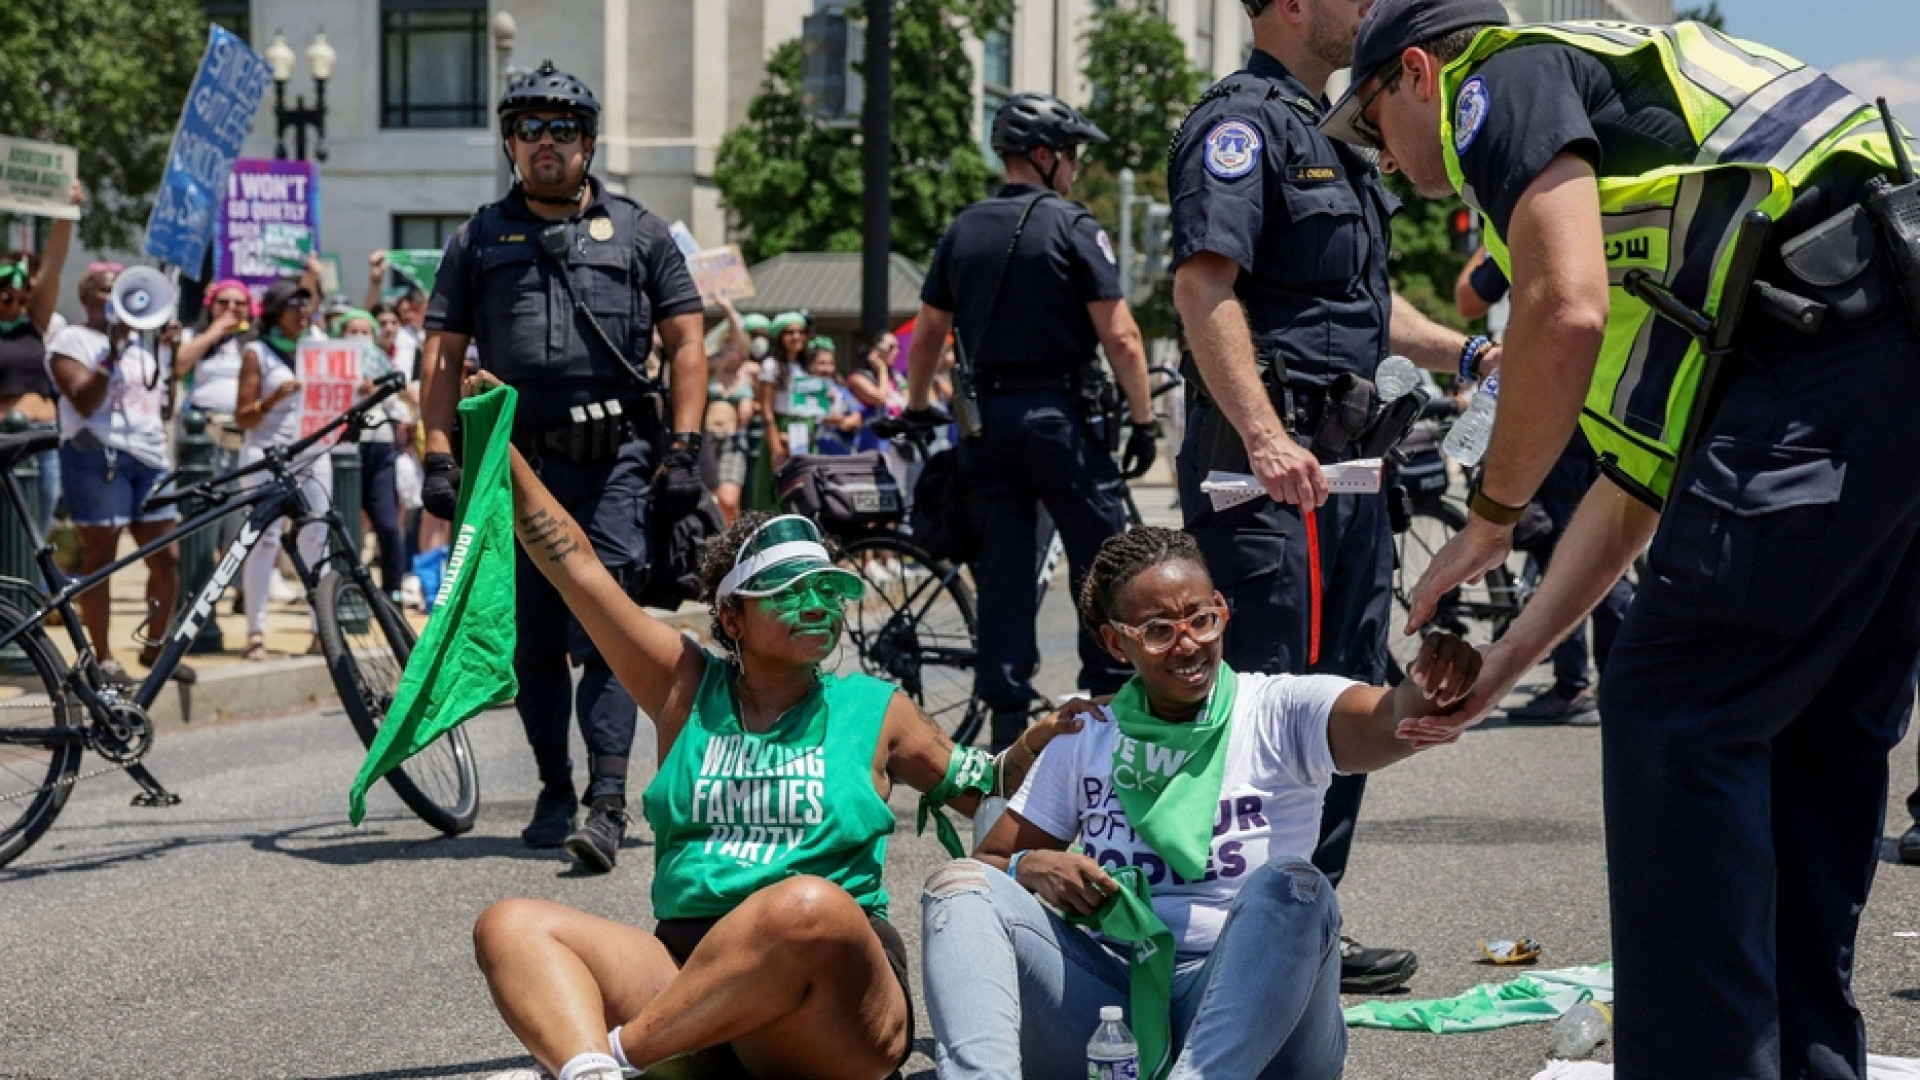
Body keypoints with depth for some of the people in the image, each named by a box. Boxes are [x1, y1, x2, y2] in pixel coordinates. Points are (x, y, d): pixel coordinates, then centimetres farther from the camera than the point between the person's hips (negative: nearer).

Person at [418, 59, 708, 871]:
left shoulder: (639, 233, 11)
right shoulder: (478, 241, 14)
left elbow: (686, 344, 8)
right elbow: (442, 354, 11)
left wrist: (683, 451, -2)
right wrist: (439, 457, 1)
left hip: (615, 460, -2)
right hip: (518, 461, 2)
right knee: (534, 643, 7)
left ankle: (608, 805, -16)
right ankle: (554, 795, 20)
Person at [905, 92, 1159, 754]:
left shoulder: (962, 232, 10)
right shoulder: (1072, 227, -6)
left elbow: (927, 335, 14)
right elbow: (1119, 335, -11)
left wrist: (916, 412, 24)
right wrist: (1143, 420, -6)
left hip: (985, 419, 5)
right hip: (1059, 415, -5)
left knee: (1002, 569, 6)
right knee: (1102, 561, 4)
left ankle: (1007, 721, 6)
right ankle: (1112, 701, 4)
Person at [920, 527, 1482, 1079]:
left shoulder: (1282, 711, 2)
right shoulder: (1084, 740, 13)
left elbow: (1388, 722, -19)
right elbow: (987, 862, 16)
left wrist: (1425, 695, -44)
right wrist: (1029, 868, -8)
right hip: (1107, 999, 3)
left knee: (1290, 888, -30)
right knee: (962, 885, -15)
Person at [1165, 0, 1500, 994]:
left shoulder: (1319, 132, 23)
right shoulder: (1241, 121, -10)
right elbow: (1205, 285, -22)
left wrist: (1463, 353, 19)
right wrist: (1263, 435, -32)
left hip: (1340, 454, 11)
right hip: (1273, 461, -11)